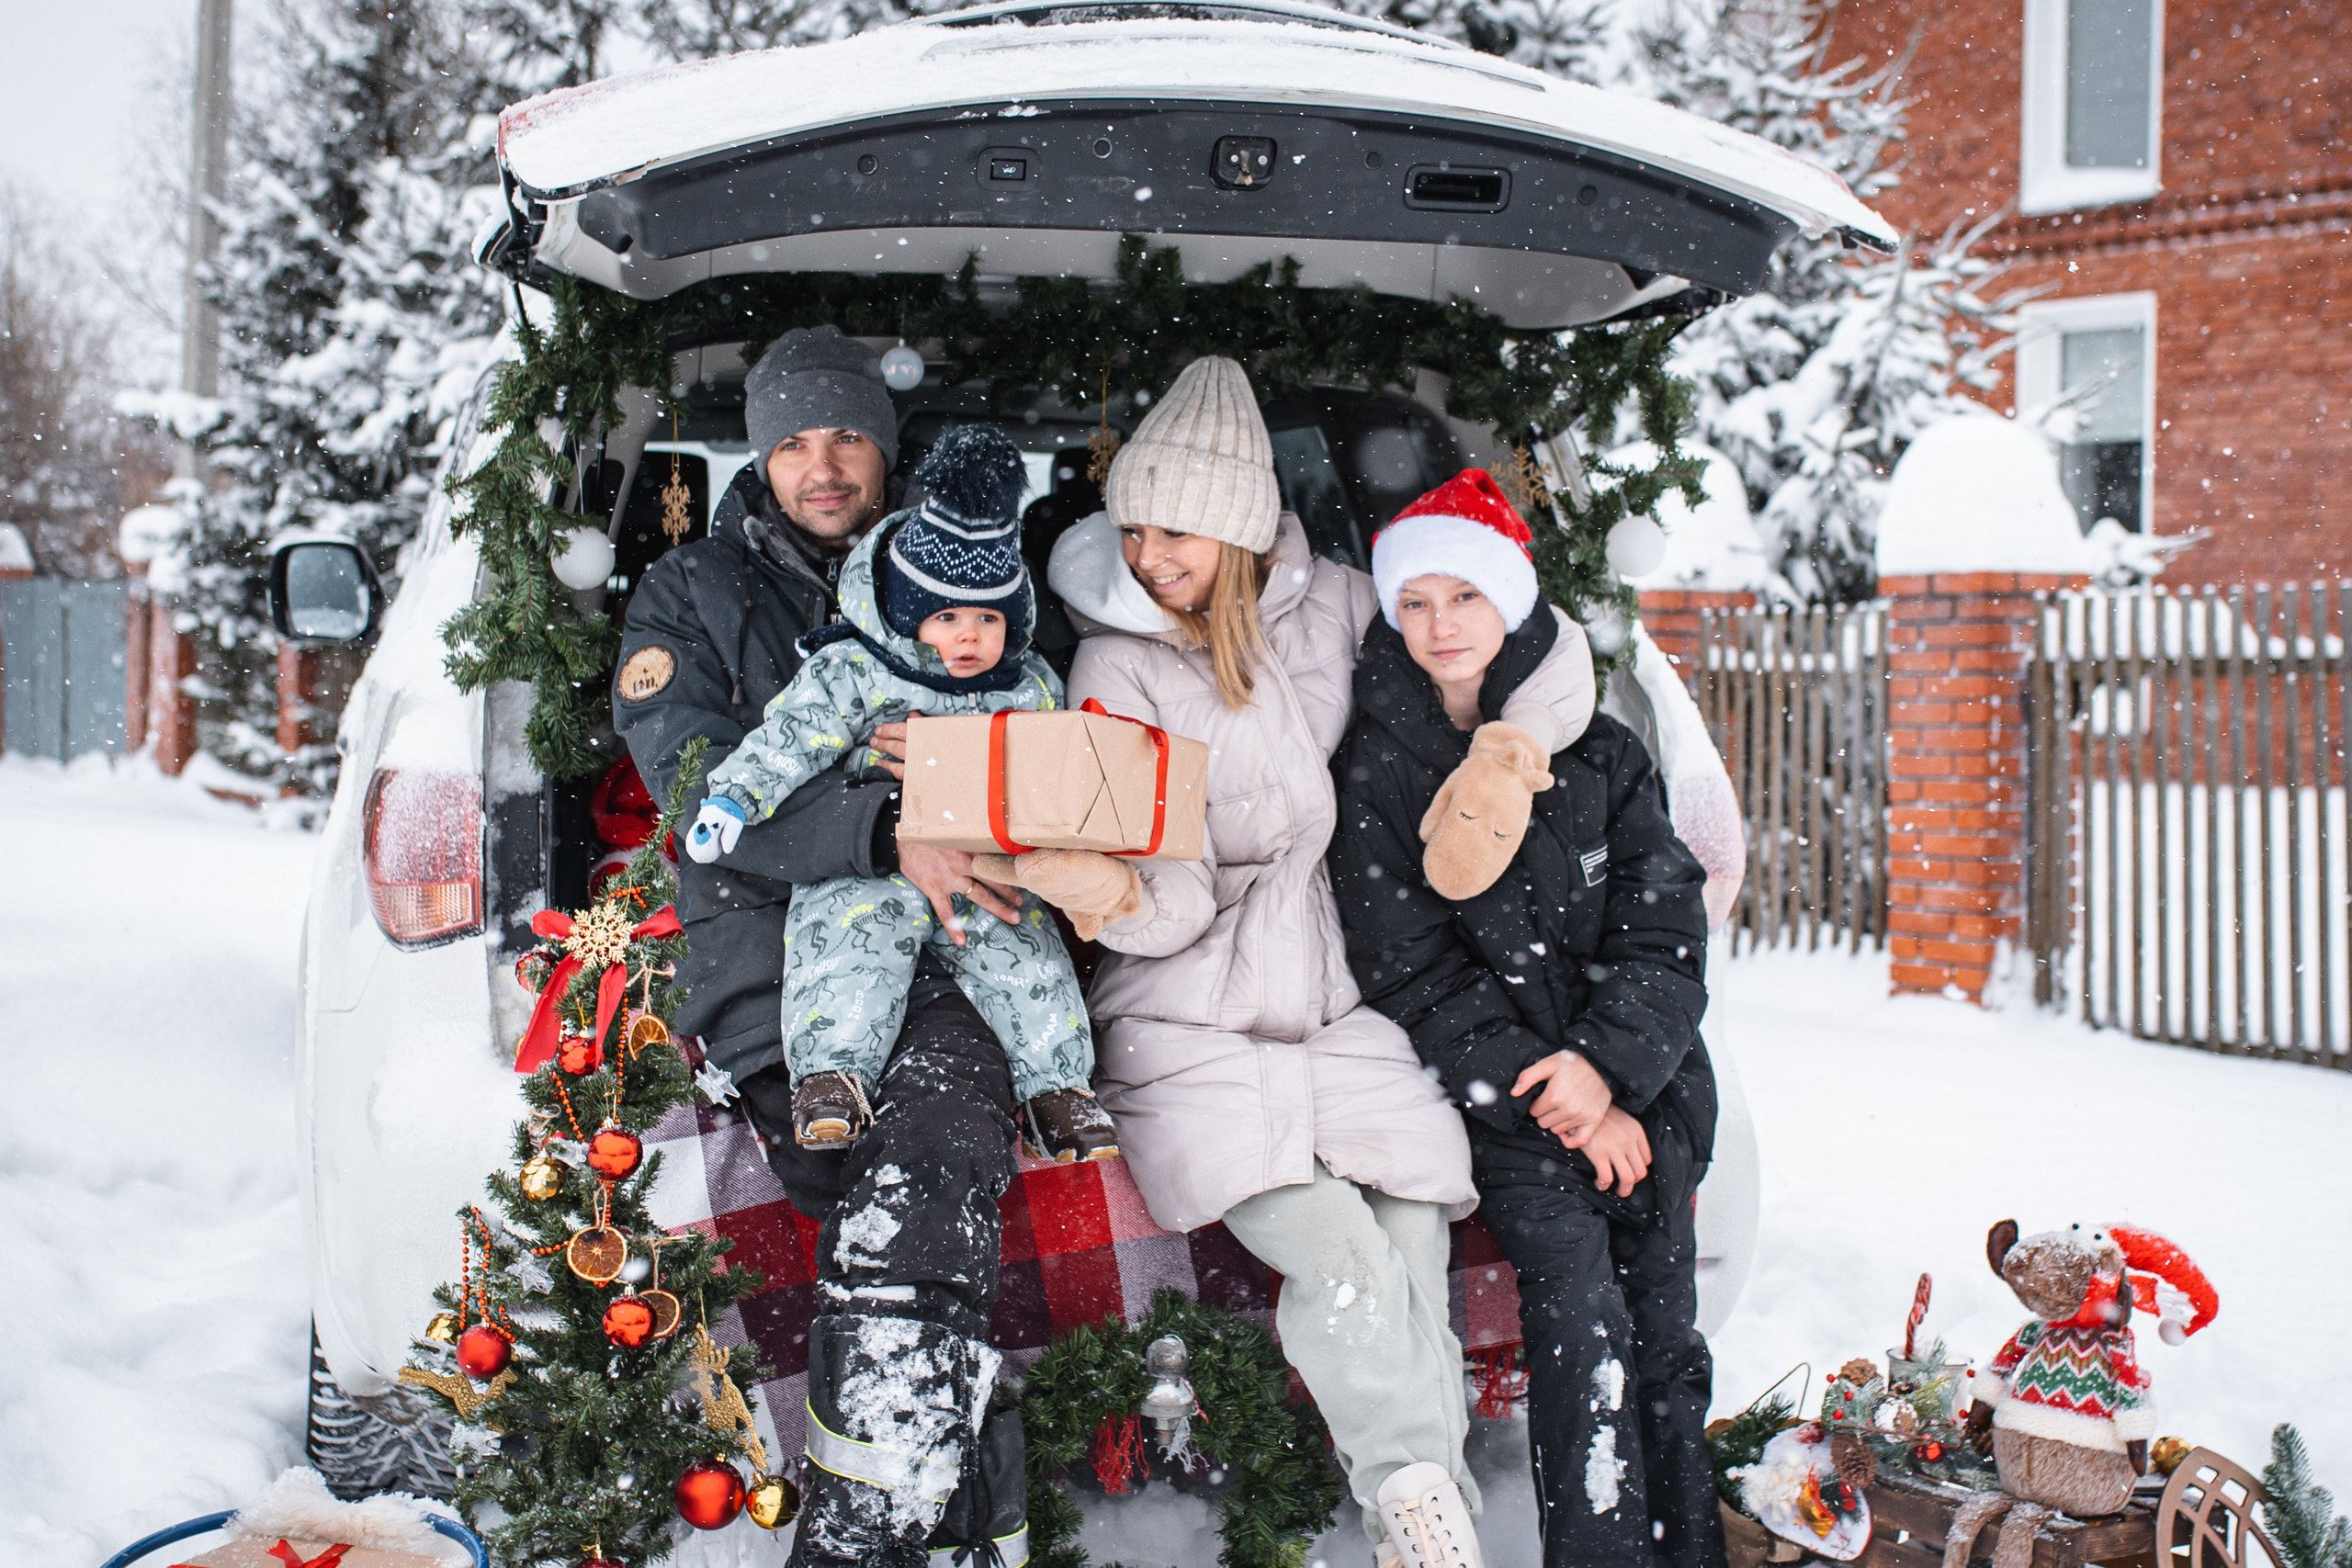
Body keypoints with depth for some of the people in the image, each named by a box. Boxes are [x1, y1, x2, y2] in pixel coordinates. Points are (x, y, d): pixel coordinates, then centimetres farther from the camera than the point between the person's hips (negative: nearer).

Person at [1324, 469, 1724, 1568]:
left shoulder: (1599, 754, 10)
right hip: (1499, 1094, -3)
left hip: (1635, 1077, 3)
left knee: (1665, 1336, -2)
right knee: (1584, 1321, -19)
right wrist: (1551, 1100, -11)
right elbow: (1414, 975, -3)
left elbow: (1666, 935, 4)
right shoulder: (1371, 776, 2)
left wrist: (1605, 1064, -13)